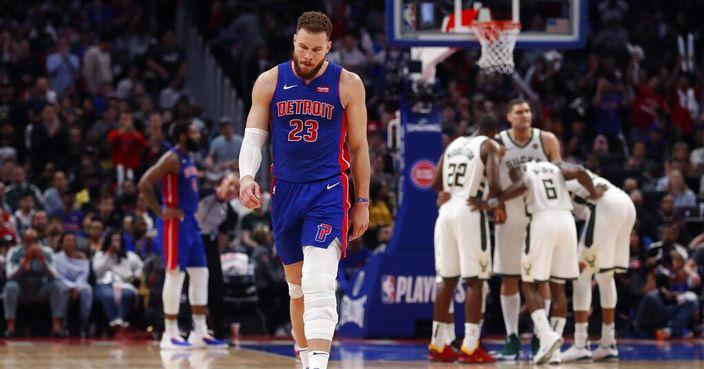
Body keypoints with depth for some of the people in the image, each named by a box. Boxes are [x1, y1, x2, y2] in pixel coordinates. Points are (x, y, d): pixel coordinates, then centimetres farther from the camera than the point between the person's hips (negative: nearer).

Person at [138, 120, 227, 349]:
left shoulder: (189, 158, 15)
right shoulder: (171, 159, -14)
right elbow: (144, 184, -22)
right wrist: (161, 212, -19)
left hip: (190, 220, 10)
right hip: (175, 222, -10)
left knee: (200, 274, 8)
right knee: (175, 275, -7)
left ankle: (200, 332, 11)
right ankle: (170, 335, -4)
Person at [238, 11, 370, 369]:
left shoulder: (347, 84, -1)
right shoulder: (269, 82, 4)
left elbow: (358, 146, 5)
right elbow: (253, 135, 5)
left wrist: (362, 202, 4)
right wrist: (246, 175, -15)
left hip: (328, 192, -4)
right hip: (285, 192, 4)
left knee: (319, 285, -19)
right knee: (297, 287, 14)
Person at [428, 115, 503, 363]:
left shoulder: (454, 144, 17)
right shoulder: (489, 146, -1)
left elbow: (436, 184, 15)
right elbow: (493, 185, -15)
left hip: (447, 211, 6)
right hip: (471, 213, -6)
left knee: (448, 280, 13)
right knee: (475, 281, -3)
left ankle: (437, 345, 15)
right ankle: (470, 347, -8)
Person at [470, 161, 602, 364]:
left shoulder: (519, 170, 14)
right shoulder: (556, 167, 25)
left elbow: (521, 186, -9)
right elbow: (579, 172, 4)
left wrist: (491, 203, -5)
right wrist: (594, 193, 20)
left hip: (542, 220, -4)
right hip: (566, 220, 4)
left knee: (530, 285, 5)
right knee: (558, 286, 13)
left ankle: (547, 336, -17)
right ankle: (554, 350, 8)